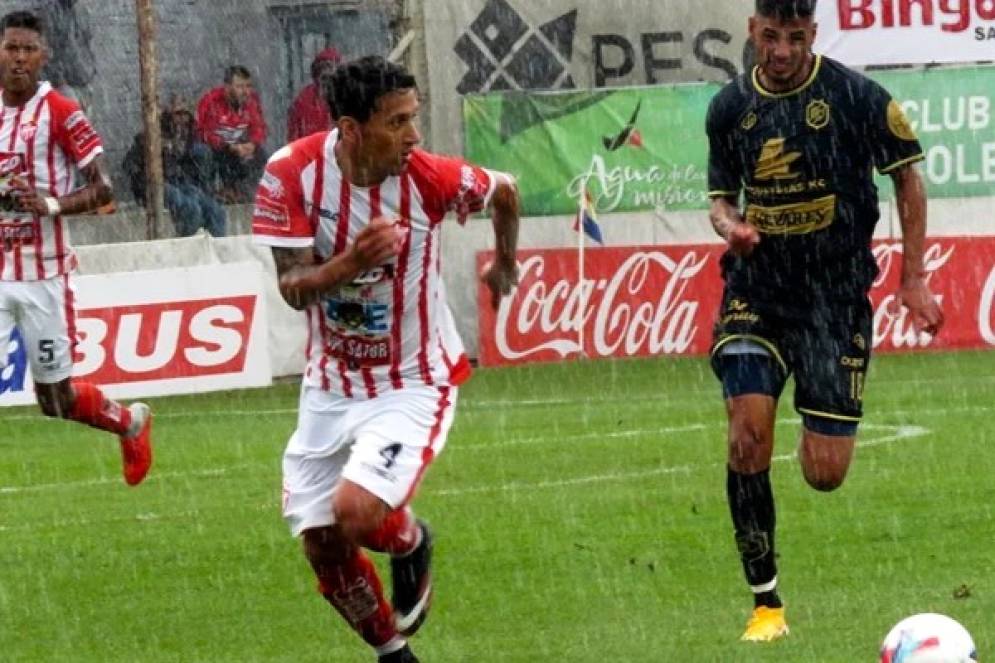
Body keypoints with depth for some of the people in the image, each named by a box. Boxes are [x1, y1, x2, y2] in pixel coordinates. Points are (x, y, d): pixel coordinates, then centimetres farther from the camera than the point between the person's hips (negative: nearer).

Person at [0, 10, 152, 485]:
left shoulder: (60, 113, -7)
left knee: (55, 399, 6)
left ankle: (131, 423, 35)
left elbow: (102, 189, -9)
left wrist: (50, 204, -23)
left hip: (43, 275, -4)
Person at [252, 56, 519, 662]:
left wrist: (505, 265, 21)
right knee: (321, 543, 3)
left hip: (414, 380, -3)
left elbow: (505, 192, 3)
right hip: (331, 382, 3)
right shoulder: (292, 173, -16)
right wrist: (352, 263, -37)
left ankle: (412, 543, 14)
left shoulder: (430, 178, -19)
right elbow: (294, 288, -17)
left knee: (358, 512, -23)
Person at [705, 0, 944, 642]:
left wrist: (913, 279, 0)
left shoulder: (857, 96, -7)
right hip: (757, 292, 2)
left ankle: (820, 436, 37)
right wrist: (729, 224, -10)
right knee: (748, 437, -17)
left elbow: (907, 177, 3)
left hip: (837, 294, -2)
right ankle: (766, 603, -5)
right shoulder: (731, 107, 3)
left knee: (825, 474, -4)